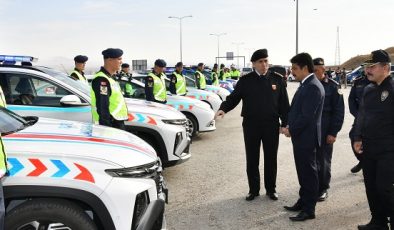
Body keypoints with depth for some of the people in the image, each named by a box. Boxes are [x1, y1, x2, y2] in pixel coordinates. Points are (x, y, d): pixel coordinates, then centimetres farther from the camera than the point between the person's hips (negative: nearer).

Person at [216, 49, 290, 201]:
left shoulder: (277, 79, 1)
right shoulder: (245, 80, 0)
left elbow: (284, 103, 4)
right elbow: (234, 97, -1)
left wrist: (285, 123, 0)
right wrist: (223, 108, -20)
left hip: (271, 125, 0)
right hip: (251, 125, 0)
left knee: (271, 159, 10)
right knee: (252, 159, 8)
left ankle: (271, 189, 25)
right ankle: (253, 189, 22)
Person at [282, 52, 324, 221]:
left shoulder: (313, 87, -20)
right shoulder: (306, 84, 10)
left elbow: (306, 116, -23)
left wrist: (291, 130, -13)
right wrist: (290, 127, 7)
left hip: (306, 137, -9)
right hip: (300, 136, 9)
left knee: (308, 173, 1)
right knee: (303, 171, 19)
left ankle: (309, 209, 12)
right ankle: (303, 202, 32)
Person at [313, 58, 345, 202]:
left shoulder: (332, 86, -5)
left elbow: (339, 111, -6)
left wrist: (333, 133, -10)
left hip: (325, 133, -3)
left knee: (323, 162, 8)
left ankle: (323, 189, 23)